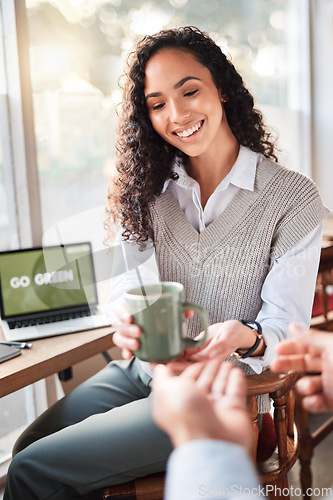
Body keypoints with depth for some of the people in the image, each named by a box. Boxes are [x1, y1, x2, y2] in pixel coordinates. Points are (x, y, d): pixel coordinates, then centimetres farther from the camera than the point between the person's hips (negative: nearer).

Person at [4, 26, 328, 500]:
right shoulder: (150, 186, 3)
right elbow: (129, 277, -4)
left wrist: (242, 337, -35)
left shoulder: (293, 197, -10)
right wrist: (127, 314, -28)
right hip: (141, 369, 5)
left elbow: (288, 325, -12)